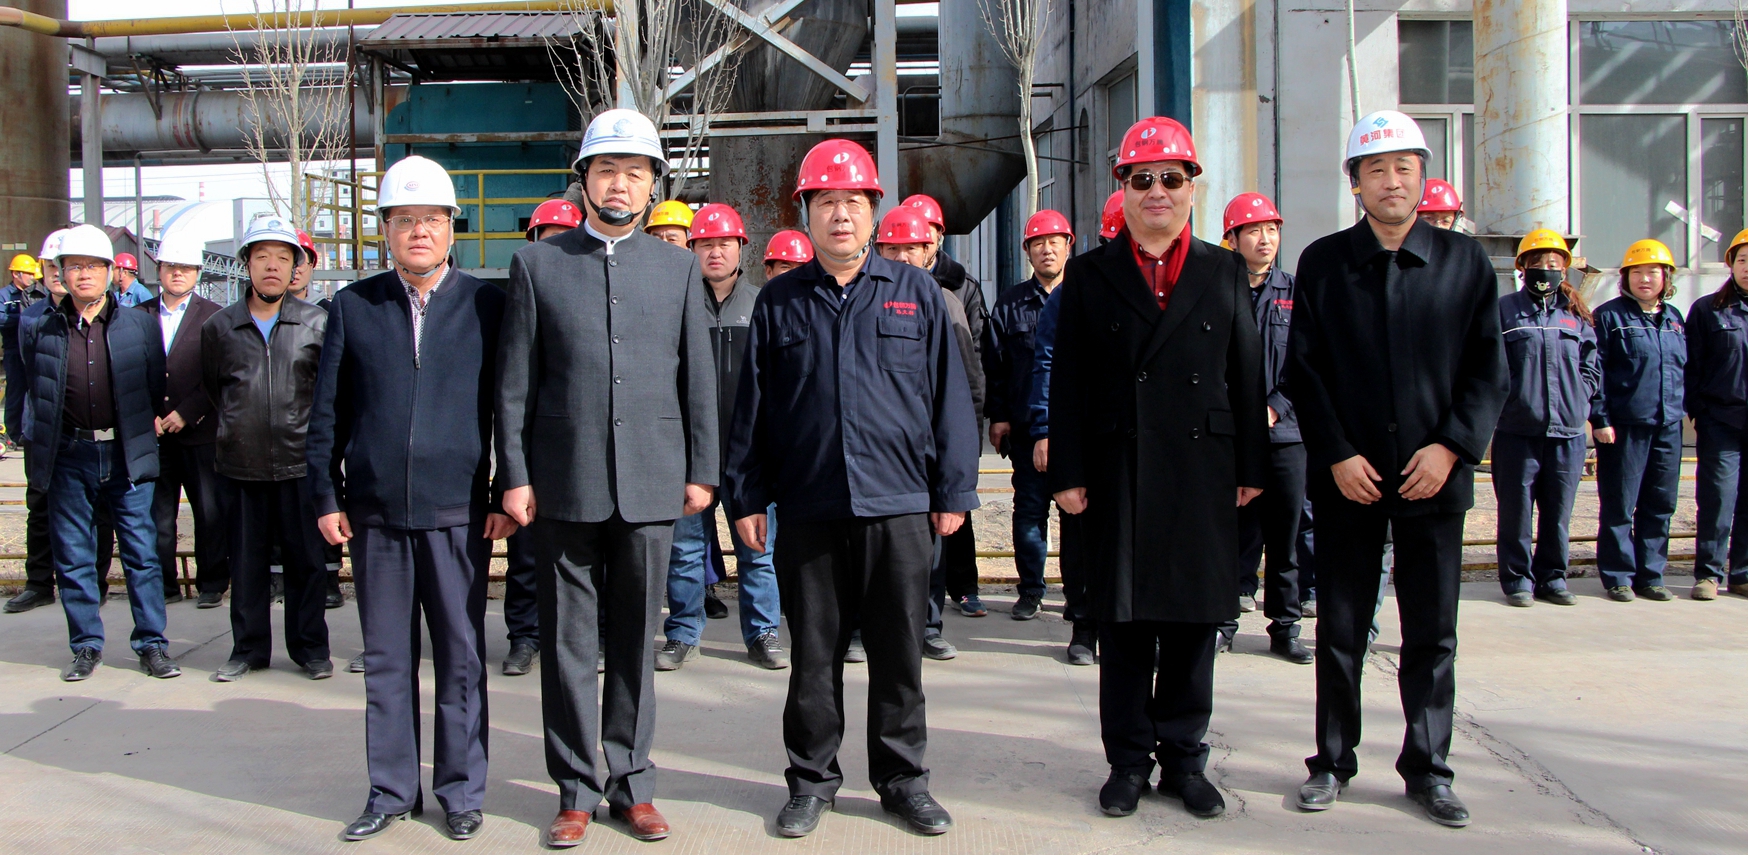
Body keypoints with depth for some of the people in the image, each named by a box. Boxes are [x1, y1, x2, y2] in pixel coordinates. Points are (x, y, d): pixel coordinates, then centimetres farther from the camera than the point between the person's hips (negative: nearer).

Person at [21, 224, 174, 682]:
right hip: (69, 458, 1)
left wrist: (148, 427, 6)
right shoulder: (41, 330, 5)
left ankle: (151, 644, 11)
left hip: (126, 454, -1)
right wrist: (40, 437, 13)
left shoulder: (139, 325, 3)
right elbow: (35, 392, 17)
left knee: (141, 552, 2)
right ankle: (86, 646, 19)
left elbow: (157, 387, 10)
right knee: (73, 556, 7)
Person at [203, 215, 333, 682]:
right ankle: (248, 648, 21)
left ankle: (310, 647, 17)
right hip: (241, 466, 2)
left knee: (306, 557, 5)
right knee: (246, 560, 9)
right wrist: (233, 430, 16)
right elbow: (211, 390, 20)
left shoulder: (317, 323, 2)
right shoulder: (219, 327, 6)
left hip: (300, 463, -1)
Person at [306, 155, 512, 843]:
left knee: (461, 659, 7)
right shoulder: (352, 307, 8)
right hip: (375, 514, 2)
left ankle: (461, 791, 20)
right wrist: (326, 496, 4)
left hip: (459, 513, -2)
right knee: (385, 661, 11)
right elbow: (327, 412, 9)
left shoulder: (488, 304, 2)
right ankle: (391, 791, 24)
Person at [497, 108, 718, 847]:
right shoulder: (537, 264, 6)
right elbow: (514, 382, 4)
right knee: (568, 644, 5)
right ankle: (576, 791, 18)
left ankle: (632, 785, 22)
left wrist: (702, 471, 4)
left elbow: (699, 377, 9)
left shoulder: (679, 267, 9)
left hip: (651, 484, 1)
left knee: (636, 642, 10)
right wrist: (515, 475, -2)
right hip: (564, 486, -1)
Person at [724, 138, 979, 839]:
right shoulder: (779, 301, 8)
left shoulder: (918, 293, 6)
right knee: (814, 654, 9)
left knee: (899, 651, 8)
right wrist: (746, 496, 4)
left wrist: (953, 490, 2)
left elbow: (949, 396, 6)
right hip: (808, 509, 1)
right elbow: (752, 407, 8)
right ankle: (813, 780, 24)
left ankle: (904, 779, 23)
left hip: (899, 506, 0)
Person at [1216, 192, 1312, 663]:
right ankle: (1225, 620, 15)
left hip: (1285, 431, 2)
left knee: (1285, 536, 6)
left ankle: (1285, 628, 16)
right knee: (1234, 532, 2)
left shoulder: (1296, 293, 8)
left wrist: (1275, 407, -9)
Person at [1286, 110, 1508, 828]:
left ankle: (1427, 768, 20)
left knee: (1432, 633, 7)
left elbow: (1488, 371, 3)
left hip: (1433, 474, 1)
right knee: (1340, 628, 7)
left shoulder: (1466, 262, 5)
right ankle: (1333, 761, 20)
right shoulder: (1322, 263, 3)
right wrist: (1337, 456, -8)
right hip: (1347, 477, 0)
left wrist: (1450, 447, -9)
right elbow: (1304, 370, 1)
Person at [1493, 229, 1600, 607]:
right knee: (1516, 510, 2)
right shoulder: (1505, 309, 2)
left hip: (1568, 432, 3)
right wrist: (1511, 398, -10)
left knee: (1559, 512, 8)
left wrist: (1577, 399, 2)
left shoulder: (1576, 314, 13)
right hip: (1517, 430, -3)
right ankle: (1517, 580, 12)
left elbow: (1592, 367, 16)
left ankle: (1552, 578, 20)